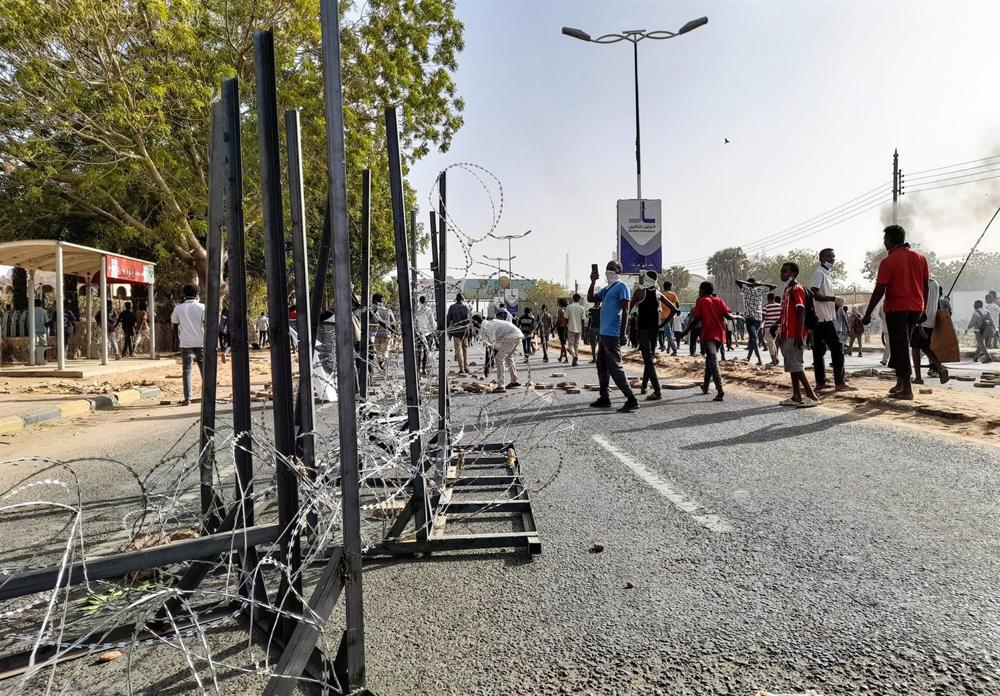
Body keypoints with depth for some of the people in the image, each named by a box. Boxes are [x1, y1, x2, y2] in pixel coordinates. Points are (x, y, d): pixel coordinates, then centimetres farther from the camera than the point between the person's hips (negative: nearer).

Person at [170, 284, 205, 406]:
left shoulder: (178, 308, 4)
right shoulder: (202, 307, -2)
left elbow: (175, 326, 8)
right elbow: (206, 325, -7)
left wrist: (178, 340, 21)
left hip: (185, 343, 1)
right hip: (201, 342, -1)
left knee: (187, 370, 2)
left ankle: (187, 398, -3)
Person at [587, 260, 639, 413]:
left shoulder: (621, 287, -8)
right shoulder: (606, 288, 17)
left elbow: (625, 311, -14)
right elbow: (590, 298, 21)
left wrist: (622, 334, -19)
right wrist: (592, 282, 7)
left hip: (612, 335, -9)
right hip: (603, 333, 9)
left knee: (615, 368, -11)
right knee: (602, 367, 13)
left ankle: (632, 400, -8)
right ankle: (604, 398, 21)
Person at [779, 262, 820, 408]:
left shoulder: (797, 289, -10)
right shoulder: (787, 290, 18)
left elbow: (801, 312, -17)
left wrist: (799, 335, -23)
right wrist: (781, 332, 22)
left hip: (794, 336, -10)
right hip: (787, 335, 10)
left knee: (796, 366, -10)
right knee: (791, 366, 9)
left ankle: (812, 396, -7)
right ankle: (796, 397, 13)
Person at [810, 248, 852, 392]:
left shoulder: (827, 274, 19)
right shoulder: (819, 273, -10)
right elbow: (815, 294, -19)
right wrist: (833, 298, -20)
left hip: (826, 317, 10)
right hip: (824, 318, -10)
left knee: (819, 350, 8)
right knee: (837, 347, -9)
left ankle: (820, 382, 12)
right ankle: (839, 383, -8)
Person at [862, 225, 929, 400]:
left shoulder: (888, 261, -10)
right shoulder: (919, 257, 8)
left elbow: (879, 291, -13)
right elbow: (926, 285, 11)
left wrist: (868, 314, -7)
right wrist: (924, 310, 19)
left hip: (896, 309, -6)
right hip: (916, 309, 6)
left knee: (899, 347, -2)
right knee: (902, 345, 18)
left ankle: (907, 390, -3)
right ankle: (900, 383, 21)